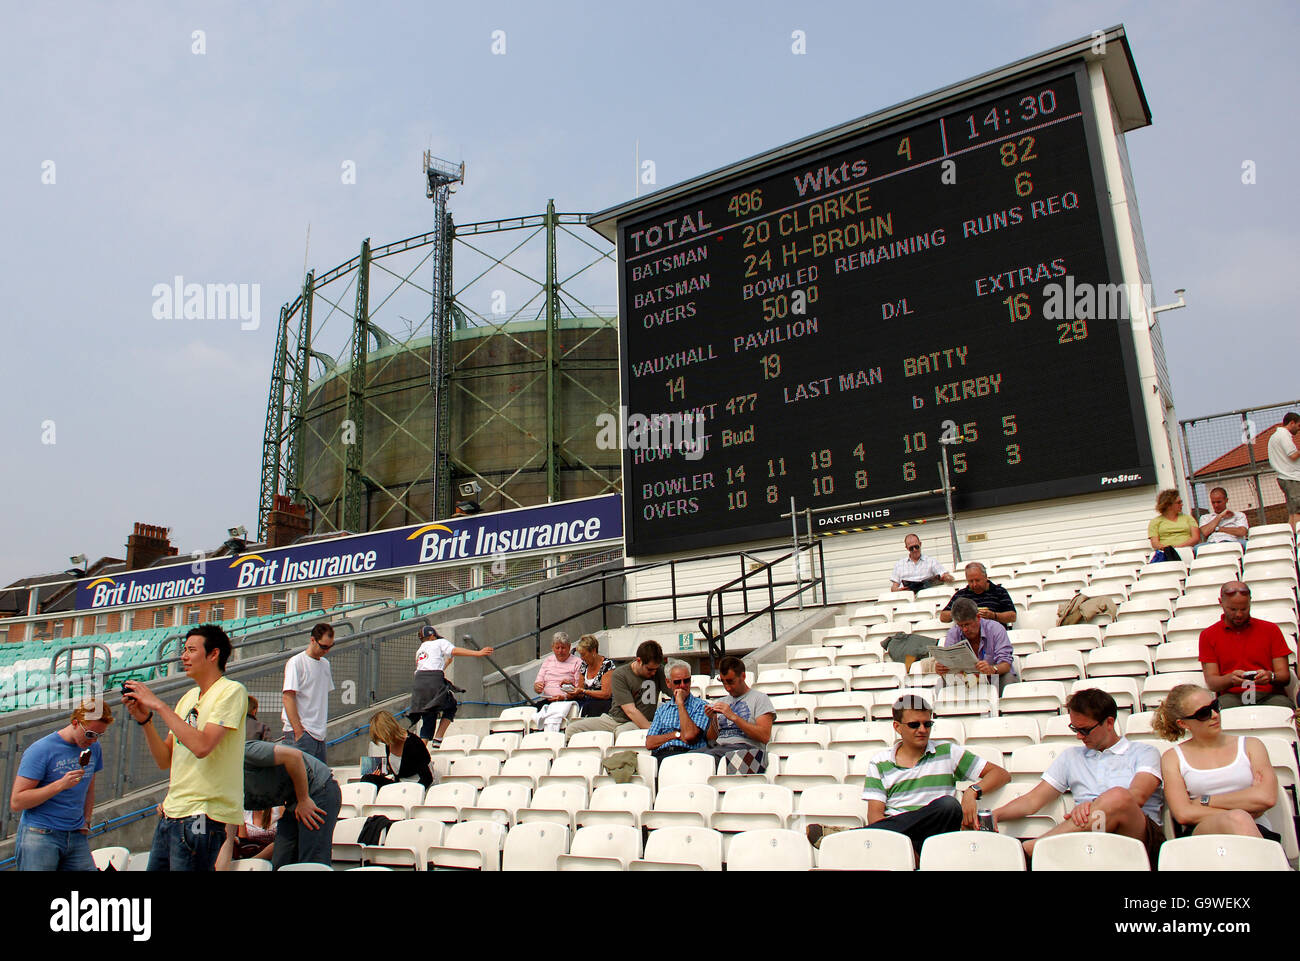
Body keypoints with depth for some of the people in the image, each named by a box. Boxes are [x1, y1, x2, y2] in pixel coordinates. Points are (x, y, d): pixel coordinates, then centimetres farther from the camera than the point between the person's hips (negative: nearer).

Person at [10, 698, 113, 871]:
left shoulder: (93, 748, 9)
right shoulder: (40, 750, -10)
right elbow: (16, 802, -13)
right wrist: (61, 784, -21)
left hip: (76, 837, 5)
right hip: (40, 835, -5)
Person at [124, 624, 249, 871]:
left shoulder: (231, 691, -10)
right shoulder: (188, 697, 15)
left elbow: (202, 746, -24)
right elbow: (165, 761, 13)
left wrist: (158, 705, -16)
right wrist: (145, 719, 0)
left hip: (201, 816, -8)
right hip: (171, 813, 8)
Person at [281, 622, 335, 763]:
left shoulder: (325, 664, 16)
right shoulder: (296, 662, -7)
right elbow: (288, 698, -13)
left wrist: (323, 727, 13)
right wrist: (298, 731, -17)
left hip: (319, 733, 7)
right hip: (302, 731, -7)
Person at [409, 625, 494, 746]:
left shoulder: (419, 651, 32)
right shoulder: (440, 643, 15)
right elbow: (455, 651, -1)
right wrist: (478, 653, -8)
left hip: (418, 681, 6)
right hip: (434, 679, -6)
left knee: (428, 720, 9)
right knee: (450, 708, 11)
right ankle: (437, 739, -3)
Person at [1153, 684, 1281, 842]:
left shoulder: (1250, 745, 19)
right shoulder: (1173, 757, 14)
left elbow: (1267, 797, -1)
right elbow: (1183, 814, -1)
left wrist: (1204, 801, 1)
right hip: (1199, 832, -2)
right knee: (1237, 819, -37)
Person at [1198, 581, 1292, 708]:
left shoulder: (1271, 629, 15)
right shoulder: (1208, 635, 11)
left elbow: (1285, 676, 9)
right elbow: (1211, 682, 4)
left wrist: (1270, 676, -15)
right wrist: (1230, 678, -19)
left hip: (1270, 695, 1)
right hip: (1232, 696, -1)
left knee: (1283, 705, -35)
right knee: (1224, 704, -38)